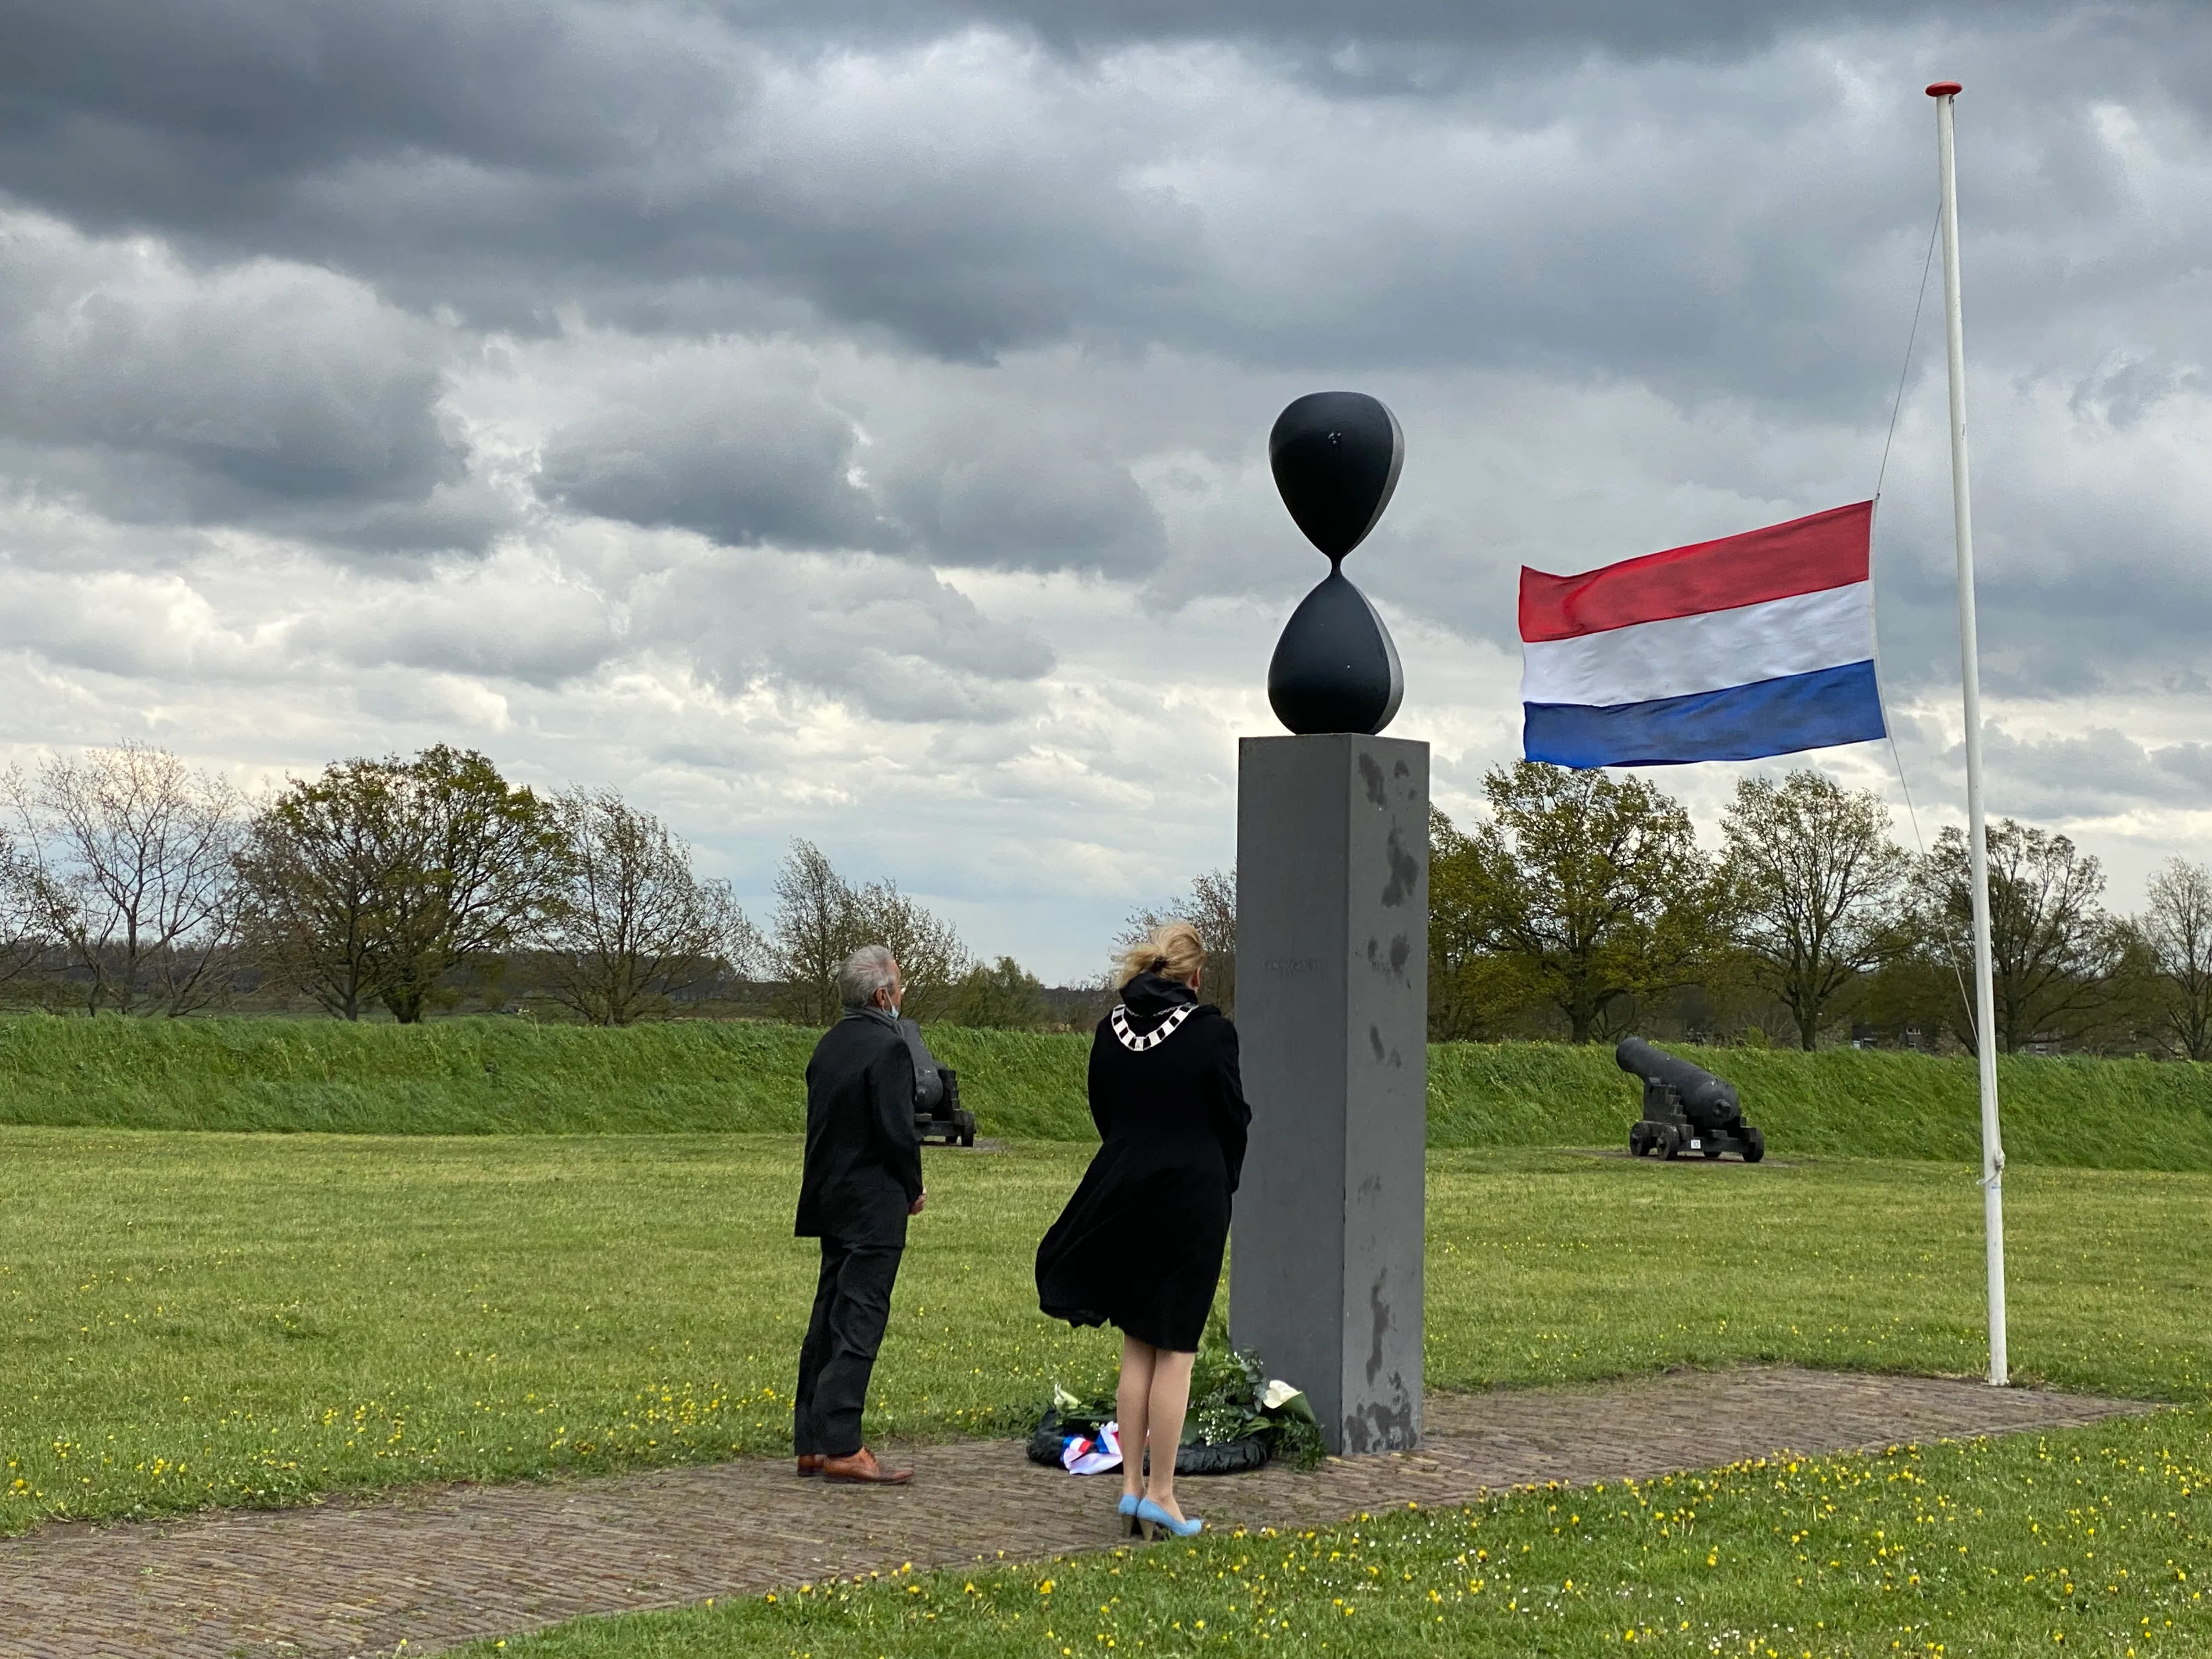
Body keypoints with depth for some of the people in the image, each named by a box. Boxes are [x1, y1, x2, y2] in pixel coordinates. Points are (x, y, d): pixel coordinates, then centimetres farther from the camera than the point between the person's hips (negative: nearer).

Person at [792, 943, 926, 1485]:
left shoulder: (830, 1044, 11)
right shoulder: (887, 1046, -15)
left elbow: (820, 1121, 12)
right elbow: (897, 1130, -19)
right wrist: (913, 1189, -2)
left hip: (830, 1199, 8)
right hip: (874, 1207, -8)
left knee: (828, 1321, 12)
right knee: (858, 1324, -7)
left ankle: (811, 1441, 15)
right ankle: (840, 1447, -8)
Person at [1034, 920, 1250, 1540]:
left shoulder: (1111, 1029, 3)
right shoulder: (1210, 1031, -11)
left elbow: (1103, 1113, 10)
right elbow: (1233, 1119, -4)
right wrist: (1223, 1182, 13)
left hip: (1123, 1195, 4)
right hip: (1192, 1199, -4)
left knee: (1137, 1348, 13)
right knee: (1175, 1350, 2)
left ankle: (1132, 1486, 14)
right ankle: (1159, 1495, 4)